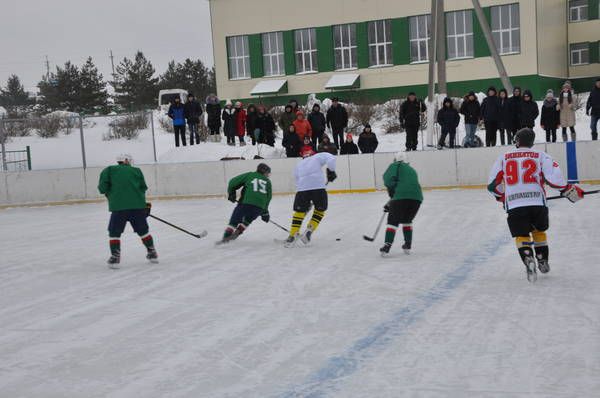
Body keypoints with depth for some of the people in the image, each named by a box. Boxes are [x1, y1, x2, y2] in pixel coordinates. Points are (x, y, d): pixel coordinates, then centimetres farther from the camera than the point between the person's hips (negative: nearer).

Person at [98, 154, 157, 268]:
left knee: (114, 232, 9)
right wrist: (144, 204, 21)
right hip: (137, 206, 2)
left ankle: (115, 257, 1)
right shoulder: (136, 171, 14)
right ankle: (152, 254, 24)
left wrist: (109, 192, 21)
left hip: (118, 207, -2)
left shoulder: (109, 170, 9)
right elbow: (143, 188, 12)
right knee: (143, 230, 16)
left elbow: (102, 188, 0)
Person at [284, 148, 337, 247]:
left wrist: (307, 203, 35)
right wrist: (331, 171, 11)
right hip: (318, 186, -2)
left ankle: (292, 236, 9)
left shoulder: (298, 166, 32)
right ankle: (309, 231, 8)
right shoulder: (318, 156, 22)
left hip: (302, 188, 2)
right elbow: (331, 158, 2)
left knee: (299, 211, 15)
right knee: (320, 210, 18)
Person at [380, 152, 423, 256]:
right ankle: (408, 245, 21)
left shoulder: (396, 165, 14)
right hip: (417, 197, 5)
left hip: (402, 196, -5)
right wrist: (390, 204, 37)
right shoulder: (412, 170, 34)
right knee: (407, 220, 25)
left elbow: (388, 178, -6)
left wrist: (391, 192, 6)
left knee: (393, 221, 4)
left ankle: (387, 245, -7)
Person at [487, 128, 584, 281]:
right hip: (537, 202, 1)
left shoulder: (504, 158, 13)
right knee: (539, 231, 25)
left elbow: (493, 184, 14)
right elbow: (554, 177, -5)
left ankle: (528, 259, -18)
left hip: (514, 204, -1)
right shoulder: (541, 156, 9)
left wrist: (501, 196, 32)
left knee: (521, 235, 7)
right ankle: (543, 261, 27)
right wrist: (568, 190, 8)